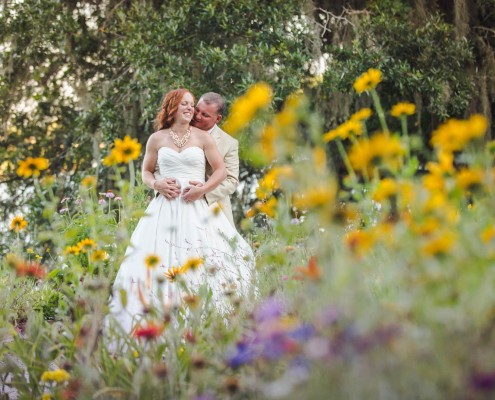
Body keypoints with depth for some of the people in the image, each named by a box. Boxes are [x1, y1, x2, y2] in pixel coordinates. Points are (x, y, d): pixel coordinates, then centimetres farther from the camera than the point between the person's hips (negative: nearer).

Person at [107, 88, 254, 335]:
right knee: (158, 263, -6)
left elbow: (221, 170, 7)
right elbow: (146, 172, 19)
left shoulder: (202, 137, 8)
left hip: (197, 209, -1)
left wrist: (203, 189, -9)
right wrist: (157, 184, -3)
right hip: (165, 209, 1)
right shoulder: (157, 139, 11)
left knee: (200, 262, -11)